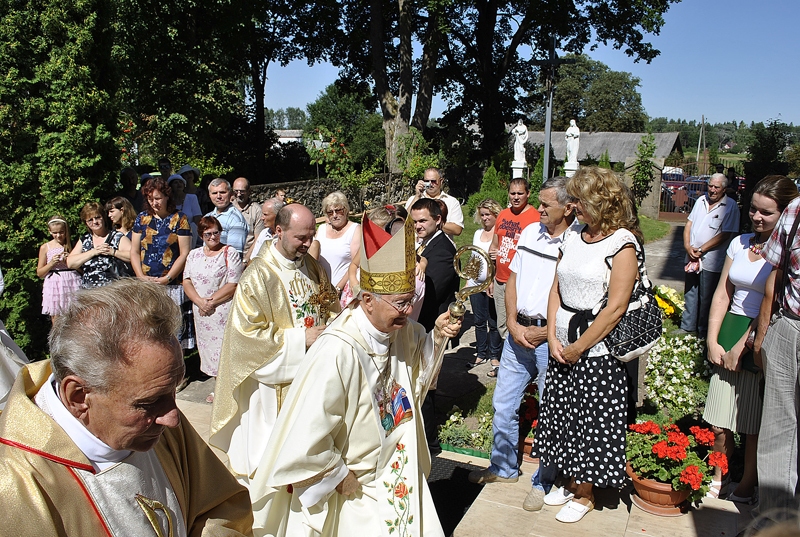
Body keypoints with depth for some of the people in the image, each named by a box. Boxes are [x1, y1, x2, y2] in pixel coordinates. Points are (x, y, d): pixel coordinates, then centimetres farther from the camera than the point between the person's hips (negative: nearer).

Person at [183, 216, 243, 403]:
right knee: (208, 347, 8)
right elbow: (186, 281, 6)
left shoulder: (230, 253, -3)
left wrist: (211, 302, -14)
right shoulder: (194, 255, 13)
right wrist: (199, 301, -10)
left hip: (224, 310, -5)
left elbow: (233, 285, -11)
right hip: (201, 311, 5)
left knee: (224, 347, -5)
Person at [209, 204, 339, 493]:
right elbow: (248, 331, -19)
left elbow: (329, 306, 16)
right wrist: (300, 339, -19)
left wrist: (331, 326, -6)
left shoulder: (311, 266, 2)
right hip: (275, 375, -5)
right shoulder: (258, 276, -17)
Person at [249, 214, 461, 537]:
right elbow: (308, 433, -30)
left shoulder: (402, 331, -12)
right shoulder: (338, 352, -33)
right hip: (352, 485, -6)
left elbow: (418, 355, 11)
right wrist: (337, 474, -15)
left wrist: (437, 336, -10)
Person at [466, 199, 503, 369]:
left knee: (493, 322, 1)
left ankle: (495, 356, 14)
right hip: (476, 283, 6)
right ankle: (480, 354, 22)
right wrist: (468, 280, 16)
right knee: (479, 321, 12)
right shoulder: (478, 232, 14)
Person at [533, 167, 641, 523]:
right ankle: (570, 483, 37)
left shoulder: (622, 243, -14)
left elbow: (615, 308, -18)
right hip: (562, 348, 6)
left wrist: (577, 348, -14)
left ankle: (585, 495, 28)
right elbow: (556, 290, 9)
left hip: (596, 351, -6)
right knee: (562, 416, 16)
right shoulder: (573, 239, 7)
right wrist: (553, 339, -3)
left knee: (590, 424, 8)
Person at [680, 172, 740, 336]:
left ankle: (704, 332, 18)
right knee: (690, 293, 15)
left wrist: (700, 250, -14)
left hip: (711, 261, -5)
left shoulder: (731, 206, -9)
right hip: (692, 257, 6)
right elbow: (689, 223, 10)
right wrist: (687, 246, -6)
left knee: (706, 298, 5)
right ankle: (687, 327, 28)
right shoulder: (701, 200, 9)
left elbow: (725, 235, -14)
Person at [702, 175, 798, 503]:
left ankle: (746, 486, 26)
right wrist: (712, 341, 2)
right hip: (730, 333, 5)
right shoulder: (740, 243, 10)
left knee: (755, 424, 7)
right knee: (719, 423, 8)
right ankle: (719, 478, 29)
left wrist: (741, 347, -13)